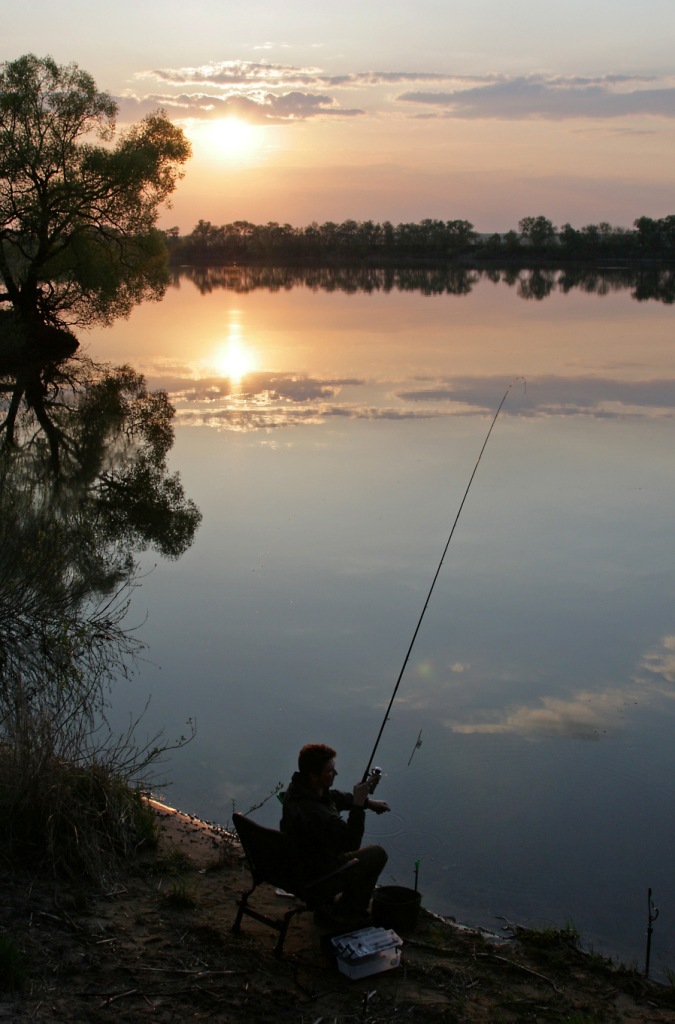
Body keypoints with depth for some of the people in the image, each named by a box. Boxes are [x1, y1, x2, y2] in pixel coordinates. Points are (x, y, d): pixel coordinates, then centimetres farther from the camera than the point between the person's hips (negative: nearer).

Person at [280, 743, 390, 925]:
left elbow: (335, 797, 12)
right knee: (377, 854, 0)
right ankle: (348, 913, 14)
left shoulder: (298, 788, -8)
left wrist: (368, 802, 6)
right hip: (311, 876, -9)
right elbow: (351, 843, -25)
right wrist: (358, 804, -26)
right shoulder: (315, 813, -37)